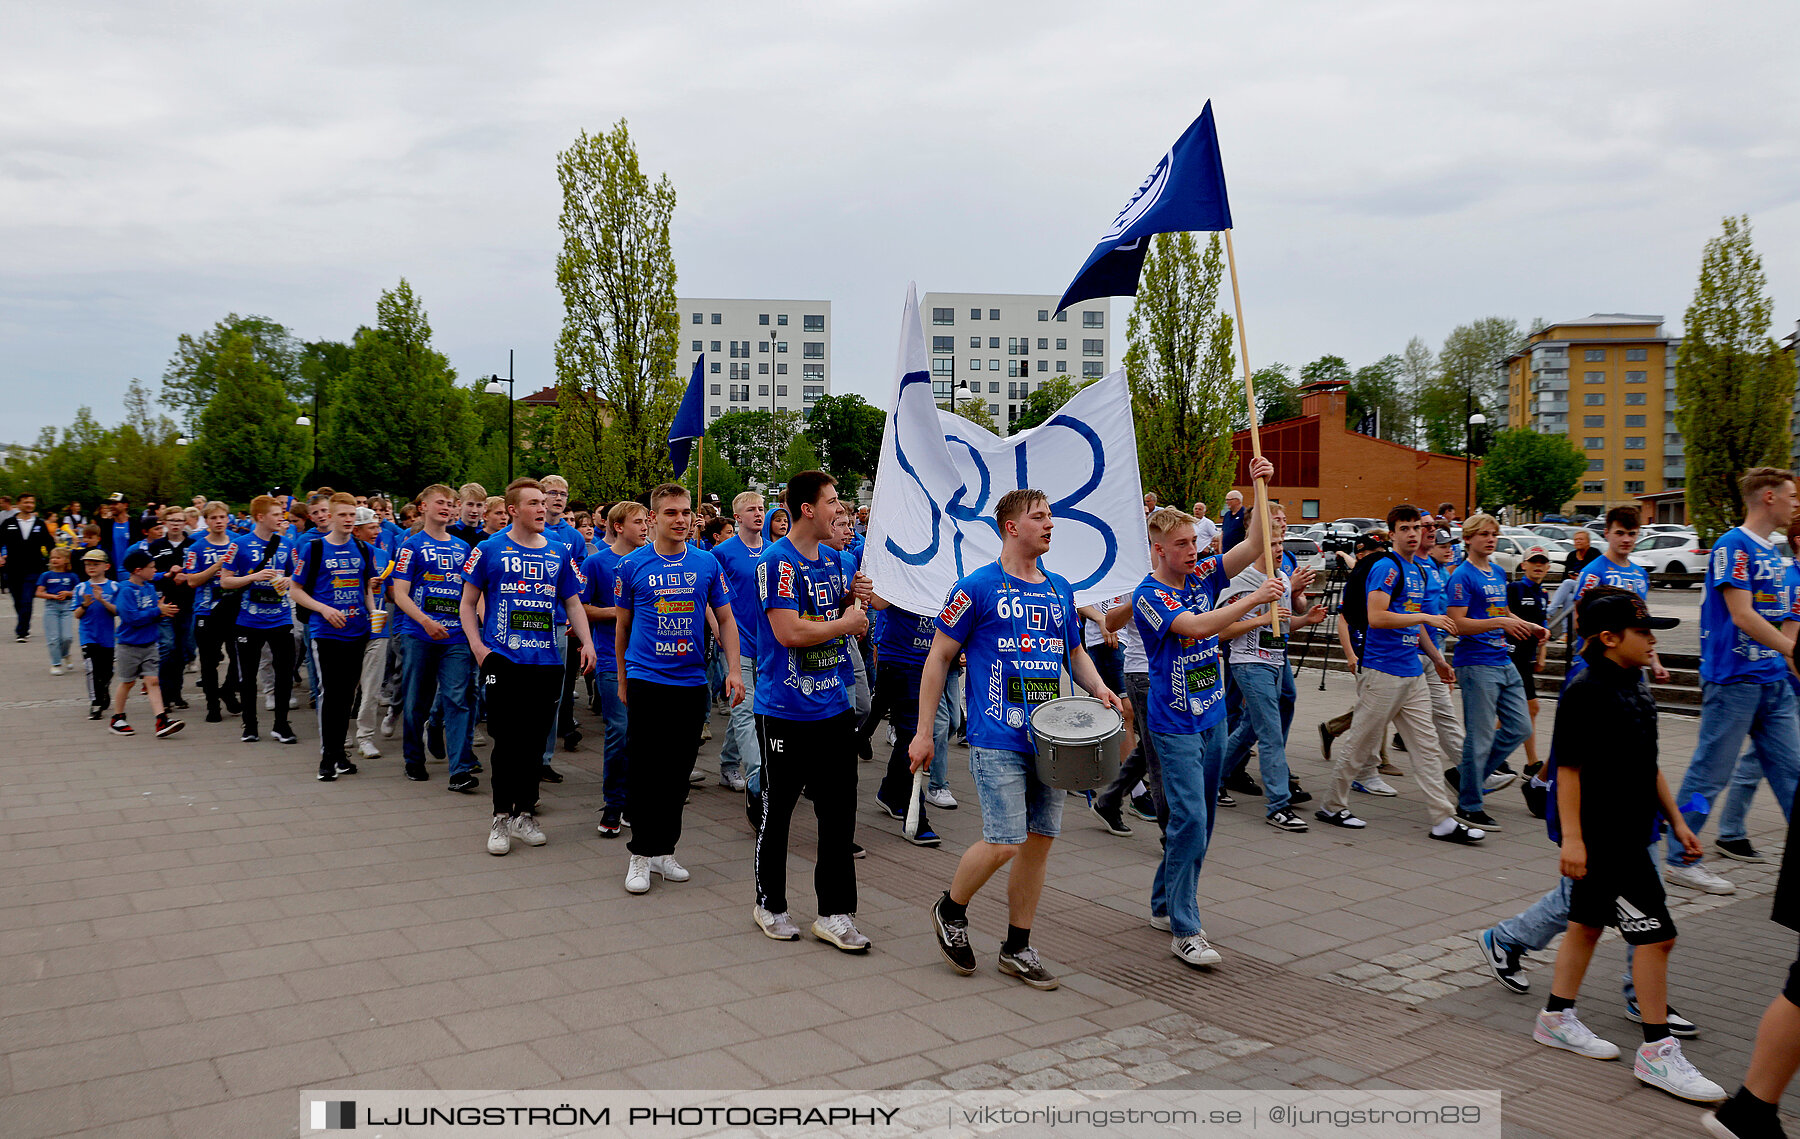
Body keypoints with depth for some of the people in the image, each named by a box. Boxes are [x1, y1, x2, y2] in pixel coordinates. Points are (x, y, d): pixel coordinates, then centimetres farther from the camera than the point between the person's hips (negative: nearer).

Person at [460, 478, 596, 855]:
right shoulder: (491, 549, 0)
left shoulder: (559, 552, 10)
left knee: (535, 740, 8)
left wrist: (586, 642, -1)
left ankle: (525, 814, 20)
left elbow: (572, 602, 14)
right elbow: (467, 603, 4)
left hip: (547, 659, 3)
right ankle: (502, 817, 10)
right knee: (507, 740, -2)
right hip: (504, 658, -3)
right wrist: (477, 644, -9)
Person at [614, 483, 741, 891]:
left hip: (691, 682, 2)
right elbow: (622, 626, 9)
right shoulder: (632, 565, -1)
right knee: (643, 772, 0)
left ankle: (664, 850, 22)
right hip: (645, 681, -2)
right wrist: (622, 680, 12)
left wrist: (734, 670, -1)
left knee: (678, 773, 9)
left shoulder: (707, 564, 3)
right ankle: (641, 854, 12)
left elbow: (725, 620, 9)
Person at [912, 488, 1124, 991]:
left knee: (1040, 840, 8)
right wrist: (924, 731, -5)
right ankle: (950, 911, 18)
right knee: (1003, 843, -10)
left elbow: (1075, 651, 25)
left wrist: (1098, 688, 4)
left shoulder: (1059, 589, 12)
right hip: (998, 738, -6)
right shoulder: (978, 587, -5)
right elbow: (939, 656, -2)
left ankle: (1017, 948, 22)